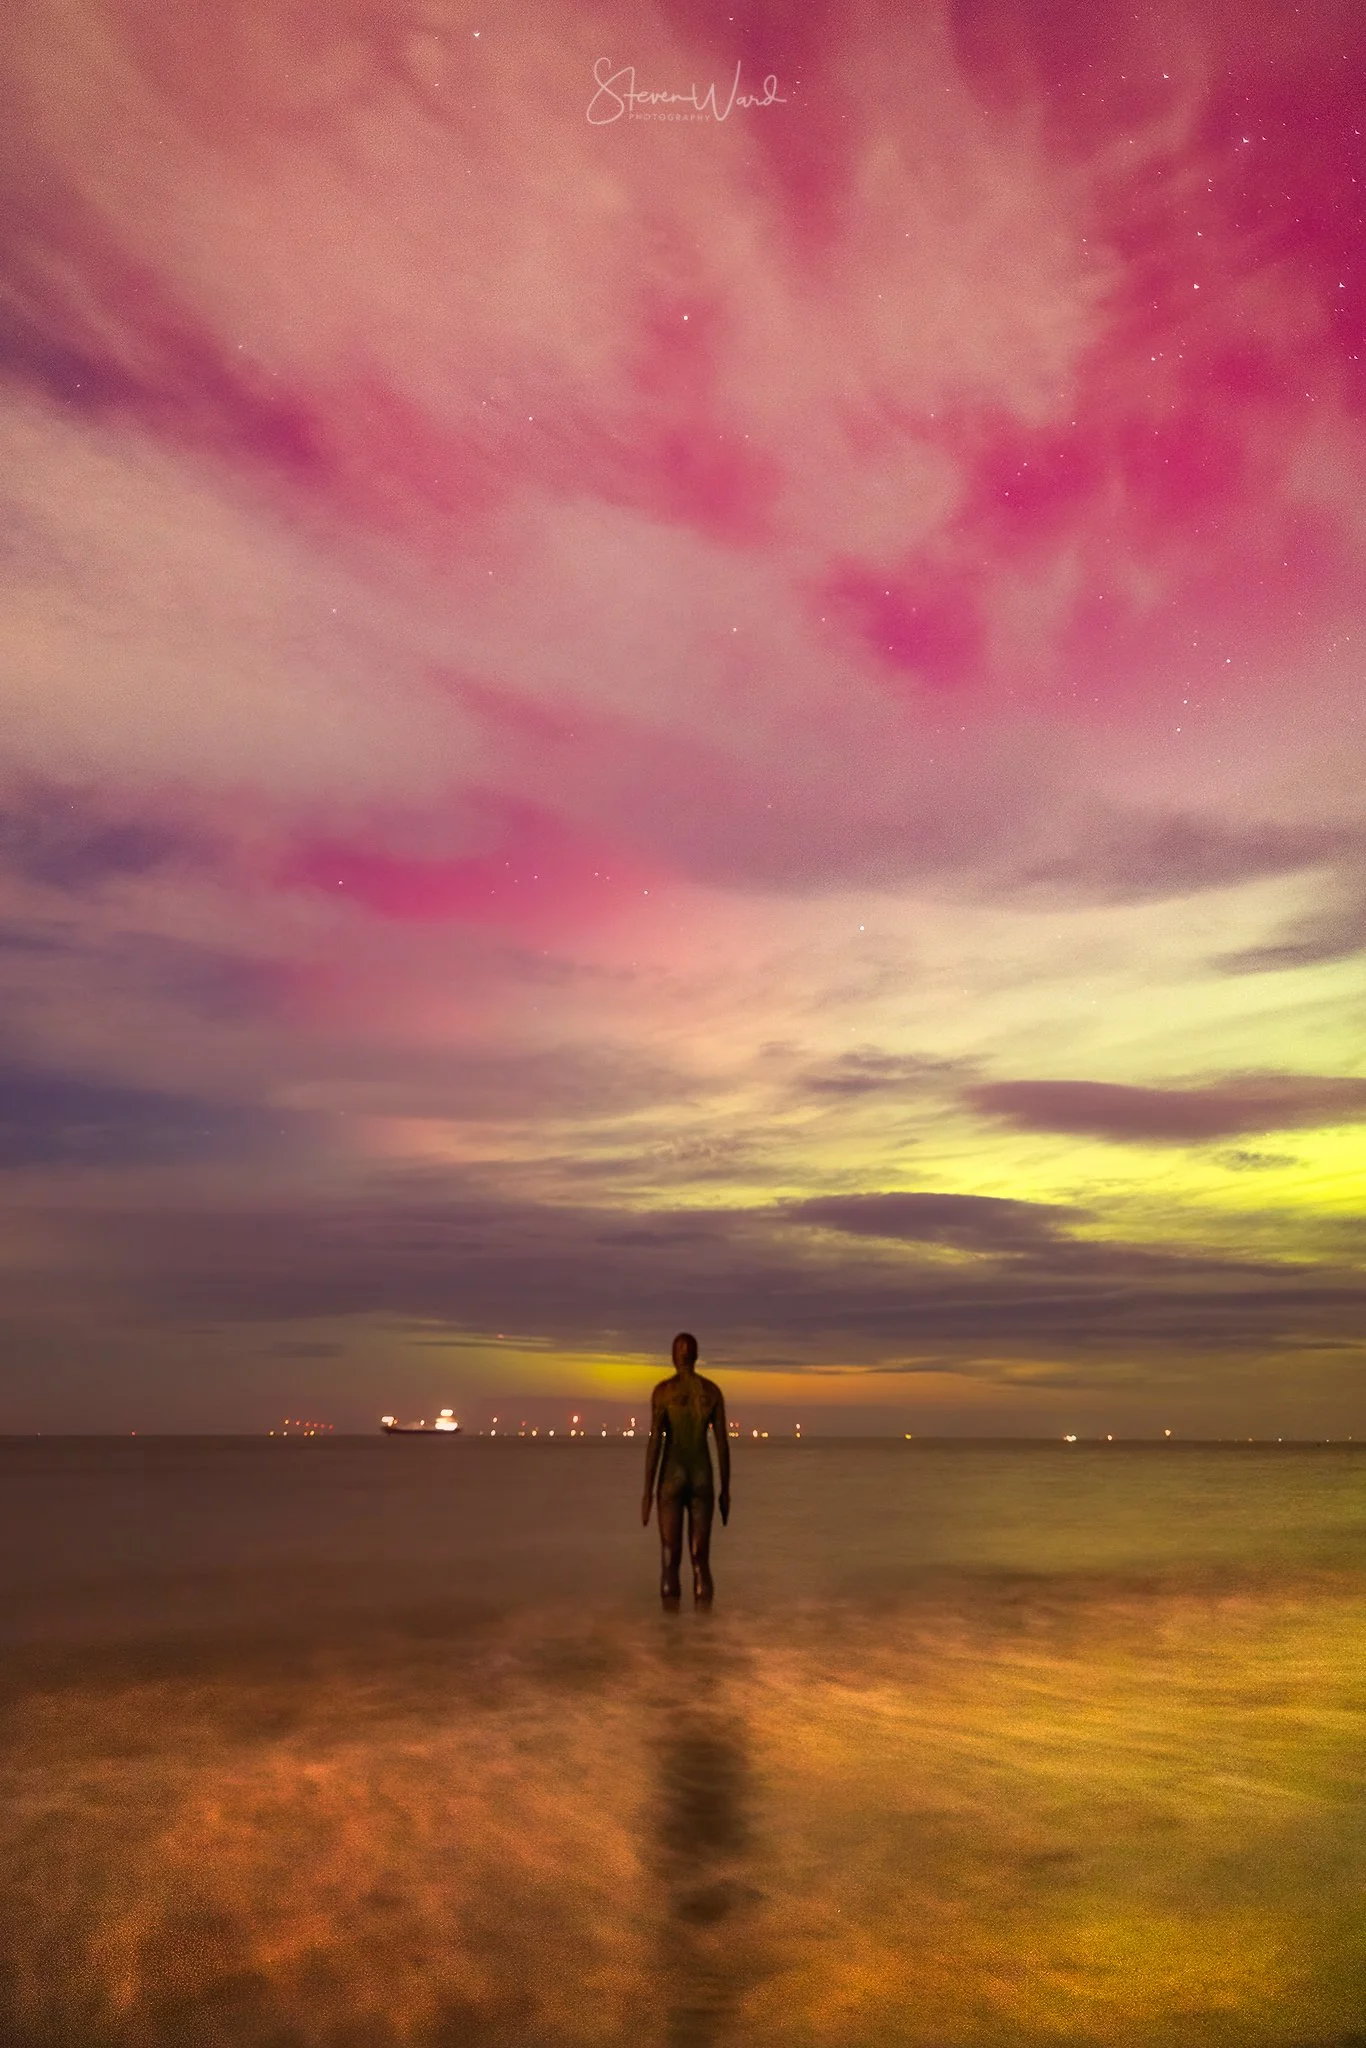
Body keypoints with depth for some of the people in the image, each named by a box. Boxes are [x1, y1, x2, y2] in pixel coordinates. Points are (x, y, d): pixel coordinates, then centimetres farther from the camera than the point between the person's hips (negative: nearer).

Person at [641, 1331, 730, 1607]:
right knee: (701, 1560, 7)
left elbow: (655, 1441, -11)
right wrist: (725, 1490, 11)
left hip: (671, 1476, -3)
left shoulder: (662, 1389, -6)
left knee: (670, 1560, 1)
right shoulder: (713, 1390, 5)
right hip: (702, 1477, 3)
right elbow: (723, 1442, 4)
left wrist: (647, 1492, -7)